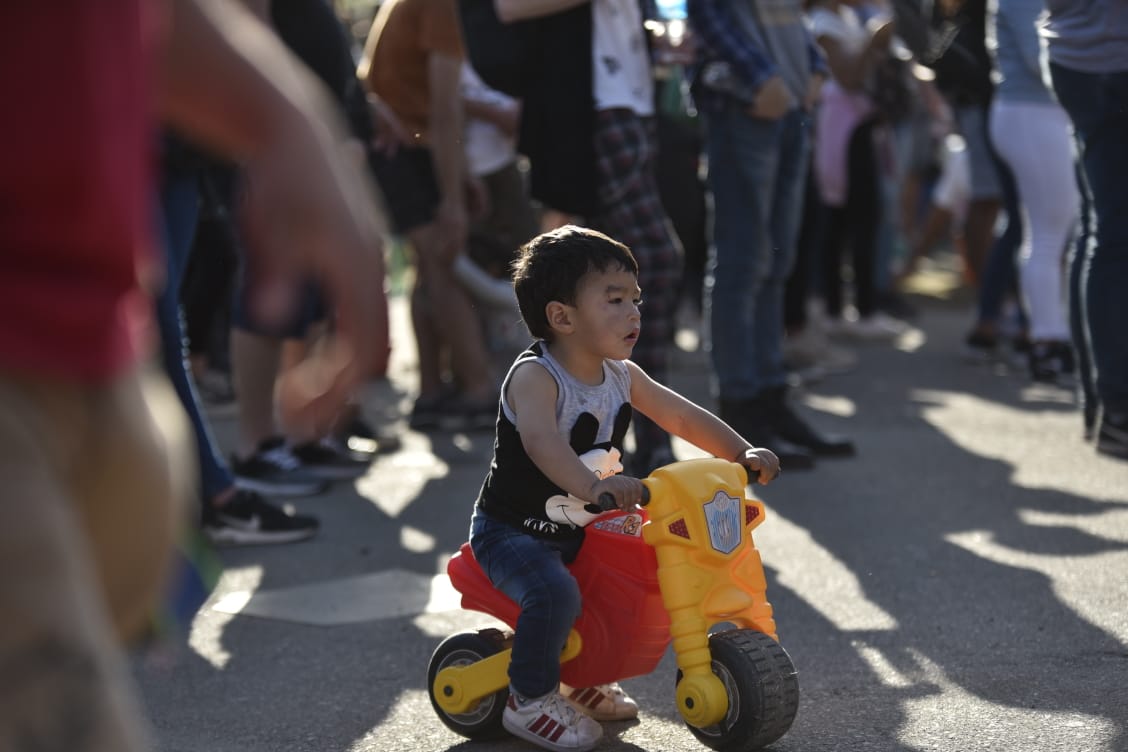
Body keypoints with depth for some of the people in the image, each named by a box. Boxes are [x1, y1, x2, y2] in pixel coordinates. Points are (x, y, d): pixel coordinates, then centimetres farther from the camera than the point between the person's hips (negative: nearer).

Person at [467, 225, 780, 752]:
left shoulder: (623, 378, 0)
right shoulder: (533, 377, -24)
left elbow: (683, 418, 7)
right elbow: (541, 440, -43)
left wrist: (743, 453, -7)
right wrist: (593, 486, -59)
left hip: (579, 530, 8)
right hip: (512, 531, -8)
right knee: (556, 592, -32)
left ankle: (584, 679, 26)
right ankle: (531, 701, -8)